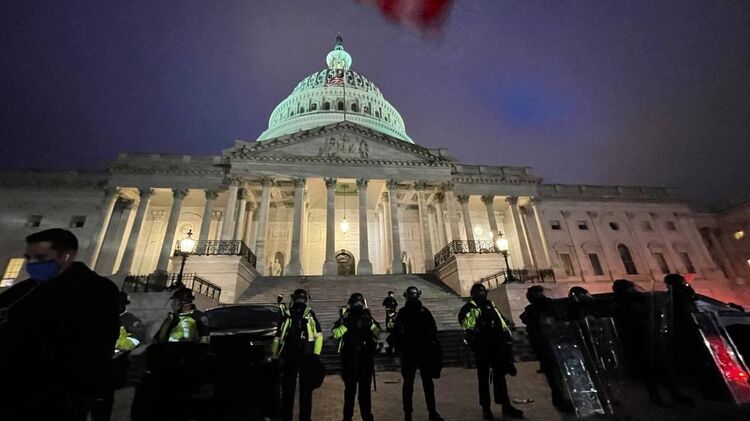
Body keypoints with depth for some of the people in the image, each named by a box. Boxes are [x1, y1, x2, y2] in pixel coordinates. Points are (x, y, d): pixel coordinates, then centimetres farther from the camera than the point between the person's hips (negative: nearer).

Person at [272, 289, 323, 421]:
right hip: (289, 357, 1)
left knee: (306, 389, 8)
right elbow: (277, 337, 13)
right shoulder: (286, 316, 9)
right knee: (287, 389, 8)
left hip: (306, 357, -1)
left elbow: (318, 335, 3)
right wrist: (274, 355, 8)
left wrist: (316, 353, -5)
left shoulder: (310, 315, 5)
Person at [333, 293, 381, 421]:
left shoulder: (367, 317, 7)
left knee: (365, 389, 11)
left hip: (366, 358, 2)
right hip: (349, 358, -2)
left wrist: (371, 323, -19)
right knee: (350, 389, 7)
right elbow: (336, 334, -13)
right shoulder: (345, 317, 0)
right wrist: (347, 324, -24)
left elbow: (378, 333, -4)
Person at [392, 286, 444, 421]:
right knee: (408, 383, 6)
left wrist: (432, 343, -5)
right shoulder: (402, 312, 2)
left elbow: (433, 328, 6)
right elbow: (396, 331, -1)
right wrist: (401, 346, -10)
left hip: (425, 350, 2)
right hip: (409, 352, -2)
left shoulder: (424, 310, 6)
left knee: (428, 382, 12)